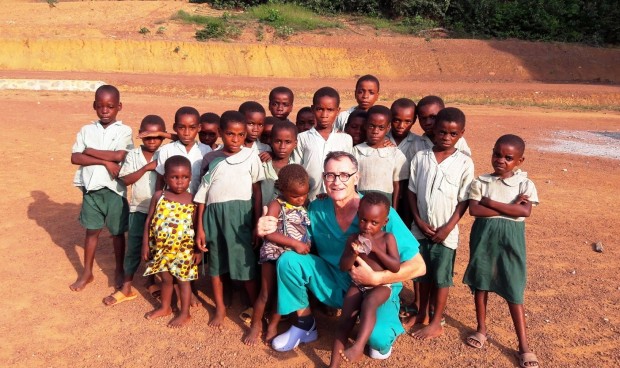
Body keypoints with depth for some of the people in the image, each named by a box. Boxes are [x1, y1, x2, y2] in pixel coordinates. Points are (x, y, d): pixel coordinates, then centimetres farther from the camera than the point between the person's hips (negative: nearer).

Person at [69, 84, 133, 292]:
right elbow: (75, 158, -7)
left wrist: (90, 151, -10)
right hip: (92, 188, 3)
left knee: (118, 232, 11)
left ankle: (119, 271, 27)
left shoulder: (124, 131, -5)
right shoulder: (87, 130, 3)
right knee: (92, 231, 14)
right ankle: (87, 272, 28)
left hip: (115, 189, -2)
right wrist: (105, 161, -18)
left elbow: (119, 155, -20)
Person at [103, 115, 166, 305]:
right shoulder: (133, 155, -1)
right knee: (133, 249, 10)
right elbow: (125, 180, -10)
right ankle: (126, 288, 22)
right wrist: (146, 168, -19)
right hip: (138, 210, 1)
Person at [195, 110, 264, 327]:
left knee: (245, 262, 0)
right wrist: (200, 228, 4)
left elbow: (257, 192, 1)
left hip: (240, 215, -3)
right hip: (214, 214, 3)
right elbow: (202, 194, 6)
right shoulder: (211, 159, 3)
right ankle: (220, 308, 30)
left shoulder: (250, 156, -2)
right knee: (215, 262, 13)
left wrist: (257, 224, -1)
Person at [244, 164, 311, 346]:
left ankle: (273, 325, 30)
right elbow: (269, 233, -24)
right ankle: (256, 325, 27)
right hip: (274, 255, -4)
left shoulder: (304, 206, 3)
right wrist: (295, 243, -26)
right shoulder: (276, 205, -15)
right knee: (266, 293, 6)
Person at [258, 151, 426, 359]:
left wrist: (376, 278, -29)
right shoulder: (317, 210, -10)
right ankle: (305, 325, 7)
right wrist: (270, 230, -17)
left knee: (378, 338, -33)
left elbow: (418, 266, -20)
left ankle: (382, 333, 8)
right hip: (335, 284, 4)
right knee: (288, 260, -15)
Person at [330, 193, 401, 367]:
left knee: (369, 303, -36)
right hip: (357, 285, 3)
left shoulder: (387, 238, -7)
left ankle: (358, 346, -38)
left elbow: (396, 267, -13)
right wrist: (354, 253, -23)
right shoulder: (353, 238, -1)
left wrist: (376, 249, -23)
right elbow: (343, 267, -3)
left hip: (380, 286, -3)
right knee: (345, 319, -11)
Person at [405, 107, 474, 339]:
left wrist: (448, 228, -12)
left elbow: (464, 200, -7)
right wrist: (419, 221, -7)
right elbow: (412, 192, 2)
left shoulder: (464, 163, -8)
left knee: (441, 277, 8)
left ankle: (436, 323, 22)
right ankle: (422, 314, 34)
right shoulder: (420, 157, -2)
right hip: (421, 228, 3)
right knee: (423, 273, 17)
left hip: (446, 231, -3)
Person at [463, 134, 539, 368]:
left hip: (510, 238, -1)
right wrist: (510, 208, -16)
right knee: (480, 283, 13)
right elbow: (474, 210, -15)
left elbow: (525, 212, -18)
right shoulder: (481, 182, -2)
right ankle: (481, 329, 31)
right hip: (483, 236, 2)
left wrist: (491, 203, -16)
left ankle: (523, 344, 12)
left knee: (513, 290, 2)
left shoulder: (525, 184, -3)